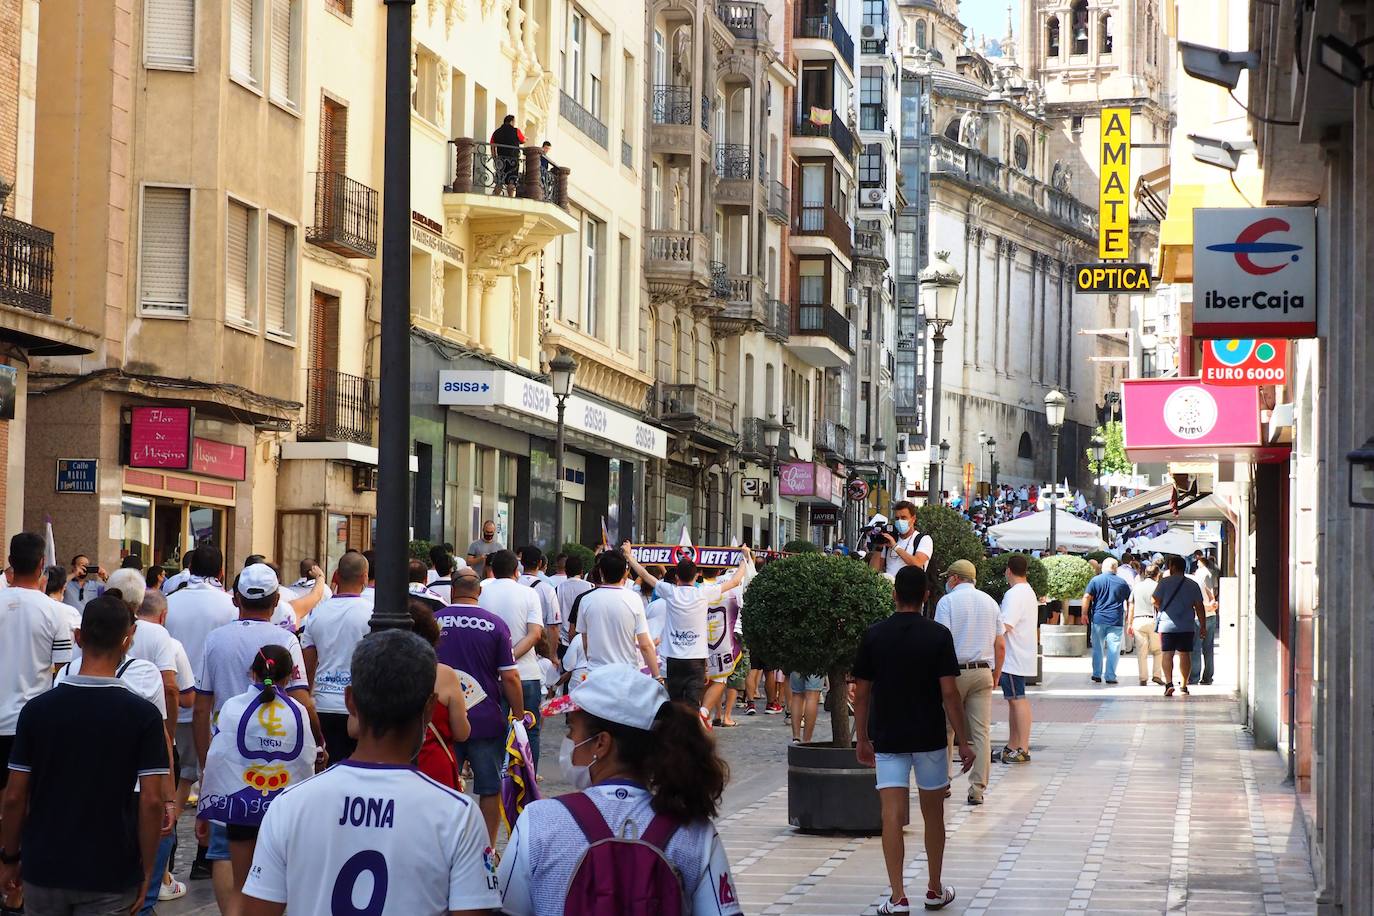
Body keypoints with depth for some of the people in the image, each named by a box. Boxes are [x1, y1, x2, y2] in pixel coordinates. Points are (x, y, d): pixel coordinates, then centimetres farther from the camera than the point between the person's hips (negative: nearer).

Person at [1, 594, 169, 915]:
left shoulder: (37, 709, -5)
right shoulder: (143, 715, -10)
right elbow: (151, 802, -12)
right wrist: (146, 870, -2)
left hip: (45, 868, 2)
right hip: (111, 876, -2)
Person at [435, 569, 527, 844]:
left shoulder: (434, 622, 1)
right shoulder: (495, 625, -4)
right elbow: (510, 677, -6)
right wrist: (519, 717, 4)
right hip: (487, 721, -1)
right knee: (490, 789, 7)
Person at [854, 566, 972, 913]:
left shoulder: (873, 636, -2)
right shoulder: (938, 635, -7)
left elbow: (861, 694, 1)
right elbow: (949, 693, -11)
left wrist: (863, 739, 12)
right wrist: (963, 741, -5)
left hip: (887, 740, 0)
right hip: (929, 738, 0)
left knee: (892, 817, -4)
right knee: (933, 814, 15)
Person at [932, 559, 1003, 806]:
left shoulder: (947, 602, -4)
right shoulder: (990, 602, 11)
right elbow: (1000, 646, 11)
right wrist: (995, 676, 19)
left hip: (956, 671, -4)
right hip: (983, 672, 4)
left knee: (946, 729, 9)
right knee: (981, 732, 2)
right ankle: (978, 789, 0)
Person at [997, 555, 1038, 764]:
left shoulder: (1015, 594, -17)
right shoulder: (1028, 592, 17)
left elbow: (1004, 626, -25)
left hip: (1012, 658, -11)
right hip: (1019, 657, 11)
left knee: (1017, 699, -9)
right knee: (1014, 699, 15)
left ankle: (1022, 749, -10)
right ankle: (1013, 746, 22)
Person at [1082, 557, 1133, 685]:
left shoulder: (1095, 580, 0)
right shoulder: (1122, 582, 5)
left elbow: (1087, 597, -7)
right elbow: (1130, 600, 11)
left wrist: (1085, 613, 2)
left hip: (1098, 618, 0)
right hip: (1116, 621, 0)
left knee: (1098, 648, 10)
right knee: (1113, 649, 2)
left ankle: (1097, 675, 13)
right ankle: (1110, 677, 0)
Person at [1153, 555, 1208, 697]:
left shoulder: (1165, 582, -5)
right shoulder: (1193, 585, 5)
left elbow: (1155, 600, -6)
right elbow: (1199, 606, 5)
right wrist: (1203, 626, 10)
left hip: (1167, 625, -2)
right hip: (1187, 626, 2)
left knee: (1167, 654, -1)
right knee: (1185, 654, 8)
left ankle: (1168, 682, -17)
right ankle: (1183, 685, 10)